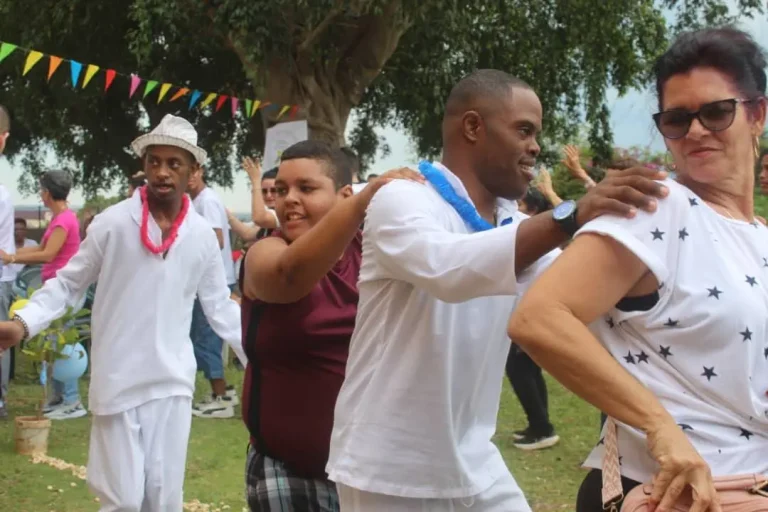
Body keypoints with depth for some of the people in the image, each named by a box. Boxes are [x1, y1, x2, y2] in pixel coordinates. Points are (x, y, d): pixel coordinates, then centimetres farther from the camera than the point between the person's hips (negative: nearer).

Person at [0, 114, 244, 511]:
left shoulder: (203, 235, 2)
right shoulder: (112, 222, -7)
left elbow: (221, 308, 10)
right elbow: (68, 284, -1)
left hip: (172, 382, 3)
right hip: (118, 381, -2)